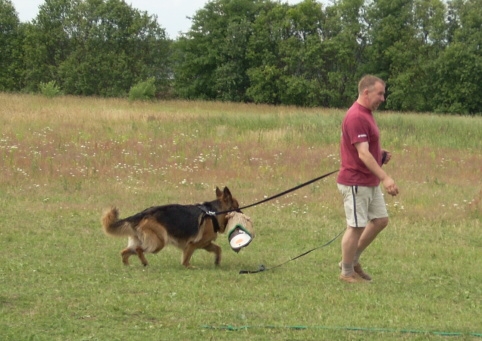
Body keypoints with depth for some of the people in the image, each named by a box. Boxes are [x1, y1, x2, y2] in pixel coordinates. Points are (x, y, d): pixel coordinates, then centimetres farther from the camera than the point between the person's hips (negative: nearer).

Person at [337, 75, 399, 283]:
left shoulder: (366, 114, 13)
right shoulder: (356, 117, -20)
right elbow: (363, 154, -27)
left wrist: (381, 155, 6)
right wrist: (385, 178, -32)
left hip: (370, 182, 10)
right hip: (356, 183, -10)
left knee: (380, 220, 13)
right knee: (356, 227, -2)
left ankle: (352, 260, 23)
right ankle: (347, 273, 11)